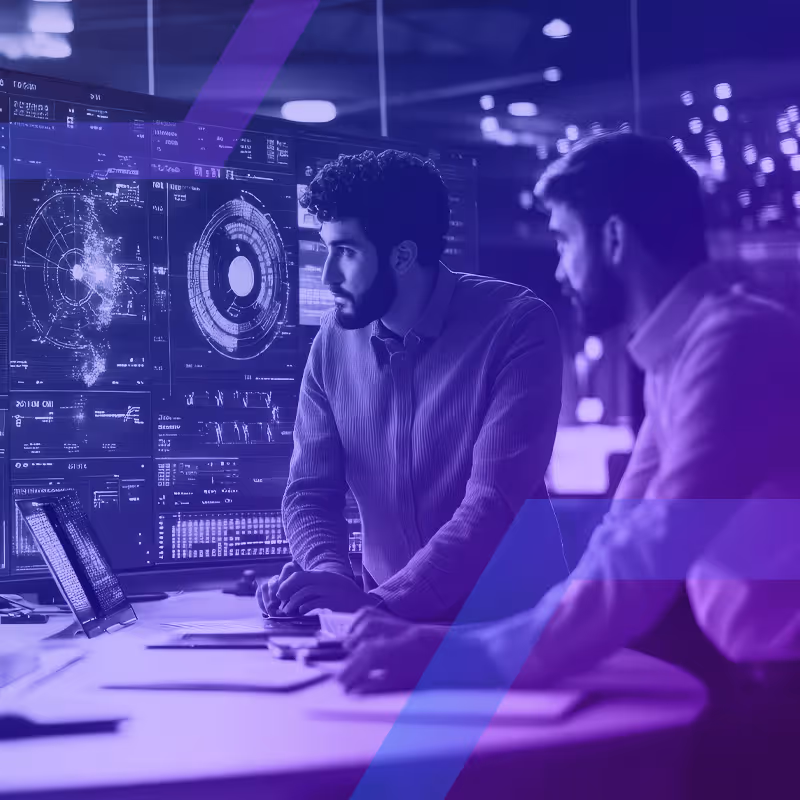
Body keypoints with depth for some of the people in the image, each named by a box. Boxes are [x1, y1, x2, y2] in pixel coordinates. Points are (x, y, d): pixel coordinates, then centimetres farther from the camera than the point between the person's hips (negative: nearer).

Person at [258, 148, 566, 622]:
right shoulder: (334, 342, 1)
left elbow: (498, 500, -20)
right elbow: (310, 493, 1)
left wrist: (381, 603, -29)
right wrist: (337, 583, -18)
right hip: (391, 623, 4)